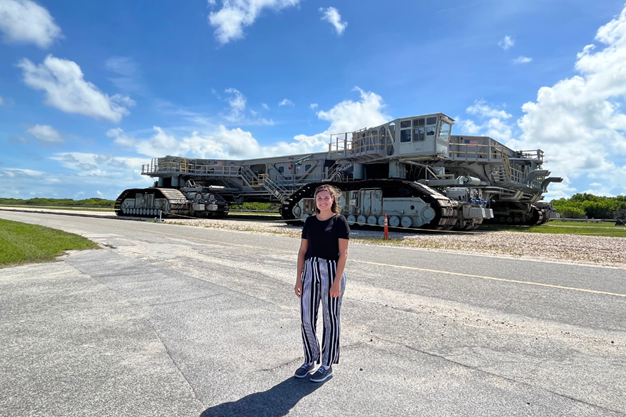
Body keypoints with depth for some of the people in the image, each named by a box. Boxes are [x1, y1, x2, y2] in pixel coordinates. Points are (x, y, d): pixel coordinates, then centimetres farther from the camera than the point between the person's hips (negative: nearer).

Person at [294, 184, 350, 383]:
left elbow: (343, 253, -10)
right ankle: (310, 360, 30)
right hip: (310, 270, 5)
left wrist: (337, 281, -15)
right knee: (307, 318, 9)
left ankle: (327, 365, 24)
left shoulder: (339, 221, -6)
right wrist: (299, 278, 5)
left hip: (331, 271, -4)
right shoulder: (310, 221, 7)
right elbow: (302, 251, 9)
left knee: (330, 319, 8)